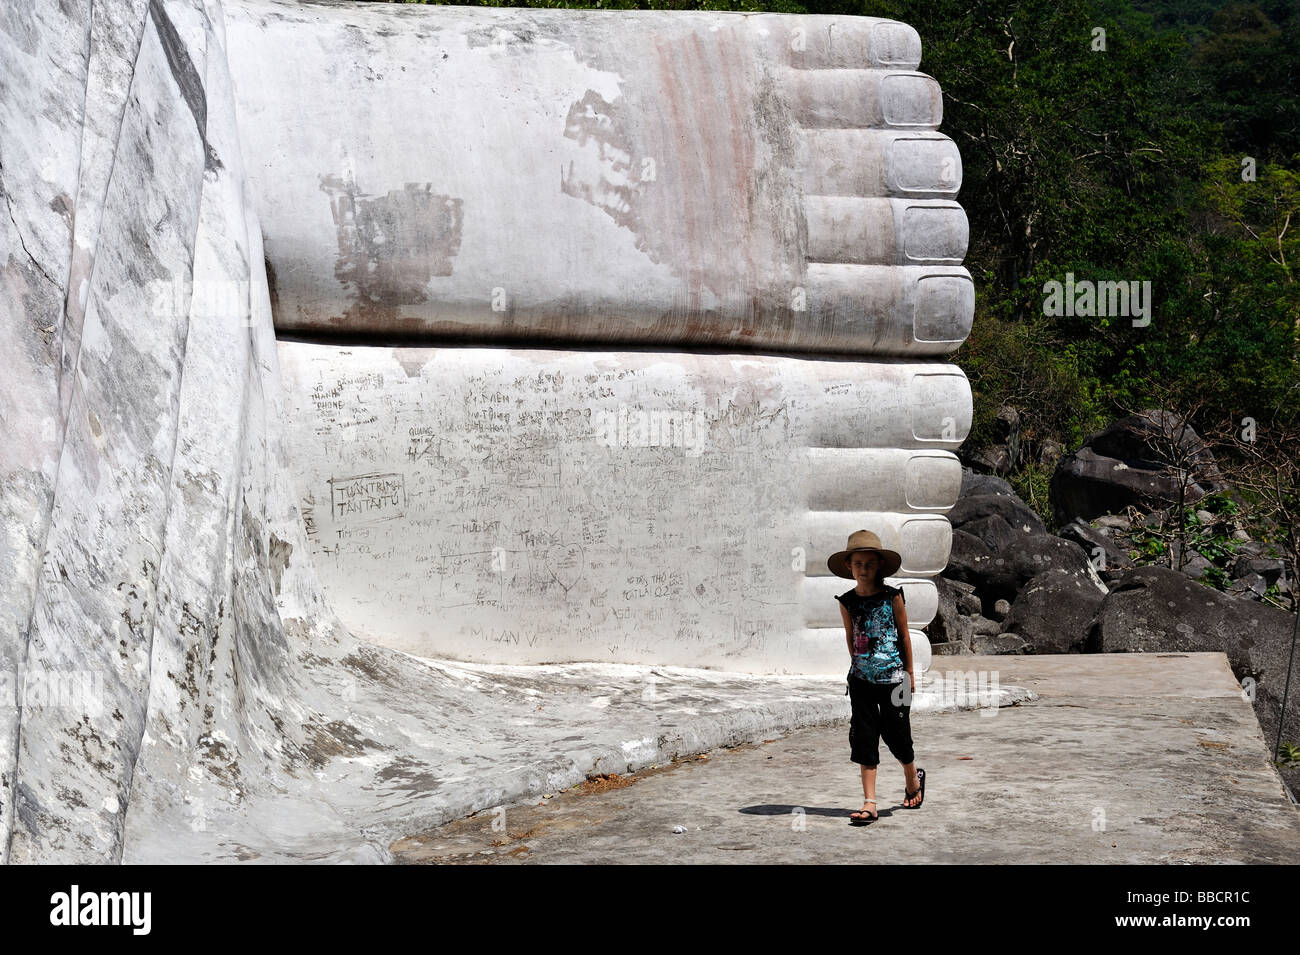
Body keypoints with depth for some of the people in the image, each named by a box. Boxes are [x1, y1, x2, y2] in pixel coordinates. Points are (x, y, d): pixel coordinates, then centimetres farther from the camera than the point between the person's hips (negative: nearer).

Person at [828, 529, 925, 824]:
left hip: (893, 677, -2)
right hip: (861, 678, 2)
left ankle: (913, 778, 35)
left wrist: (910, 672, 7)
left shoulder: (892, 597, -6)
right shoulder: (847, 601, 1)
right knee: (864, 738, -1)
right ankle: (869, 803, 2)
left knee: (896, 734, 4)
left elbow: (904, 635, 2)